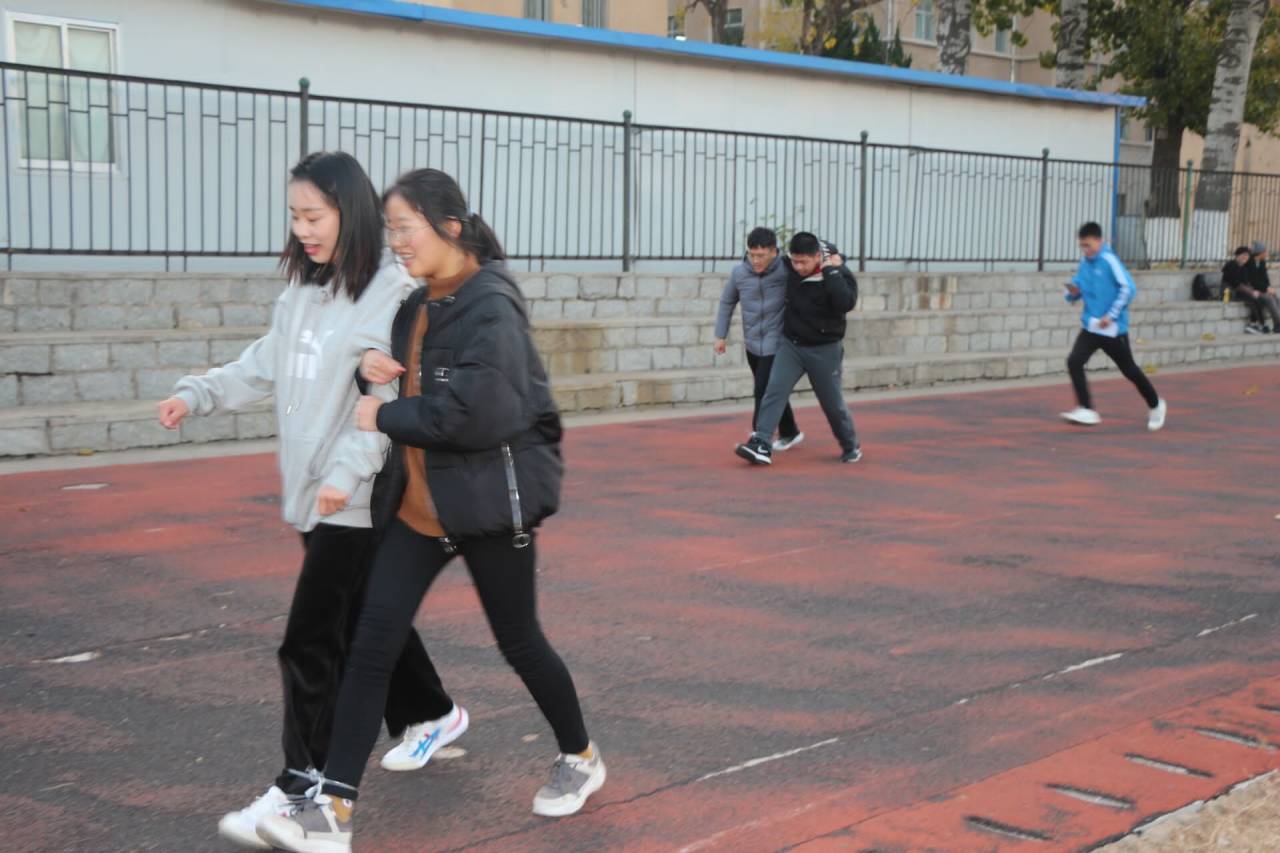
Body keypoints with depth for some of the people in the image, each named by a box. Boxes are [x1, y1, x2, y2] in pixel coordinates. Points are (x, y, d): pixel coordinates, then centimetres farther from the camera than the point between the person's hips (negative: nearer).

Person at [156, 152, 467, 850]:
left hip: (357, 499, -8)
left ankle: (302, 788, 3)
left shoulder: (392, 295, -17)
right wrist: (198, 394, 3)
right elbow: (266, 365, 15)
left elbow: (394, 403, -22)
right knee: (366, 619, 21)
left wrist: (348, 469, -28)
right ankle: (430, 715, 42)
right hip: (311, 490, 8)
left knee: (309, 641, -7)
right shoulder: (302, 291, 10)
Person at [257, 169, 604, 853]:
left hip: (489, 505, -7)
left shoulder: (492, 308, -17)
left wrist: (384, 417, -15)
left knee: (518, 643, 10)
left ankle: (580, 757, 36)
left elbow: (476, 413, -26)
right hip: (416, 506, 7)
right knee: (371, 644, -4)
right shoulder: (417, 308, 9)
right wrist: (375, 367, -3)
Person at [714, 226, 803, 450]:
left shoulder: (786, 271, -17)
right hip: (753, 344, 5)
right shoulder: (739, 273, -6)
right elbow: (727, 302, 10)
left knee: (764, 391, -13)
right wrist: (721, 335, 13)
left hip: (776, 344, -5)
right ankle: (789, 433, 35)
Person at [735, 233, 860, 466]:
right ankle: (761, 446, -20)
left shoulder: (839, 273, -18)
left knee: (833, 403, 9)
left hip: (824, 349, -3)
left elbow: (846, 303, -36)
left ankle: (851, 446, 32)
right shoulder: (791, 267, -5)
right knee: (774, 391, -14)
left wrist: (830, 271, -33)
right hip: (790, 344, 3)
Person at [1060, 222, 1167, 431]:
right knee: (1074, 361, -14)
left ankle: (1156, 406, 31)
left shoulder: (1109, 260, -14)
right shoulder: (1084, 263, 5)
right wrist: (1073, 292, -8)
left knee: (1129, 370, 8)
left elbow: (1129, 289, -18)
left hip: (1114, 329, -6)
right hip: (1090, 327, 6)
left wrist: (1112, 315, -20)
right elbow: (1077, 289, 16)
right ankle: (1086, 411, -13)